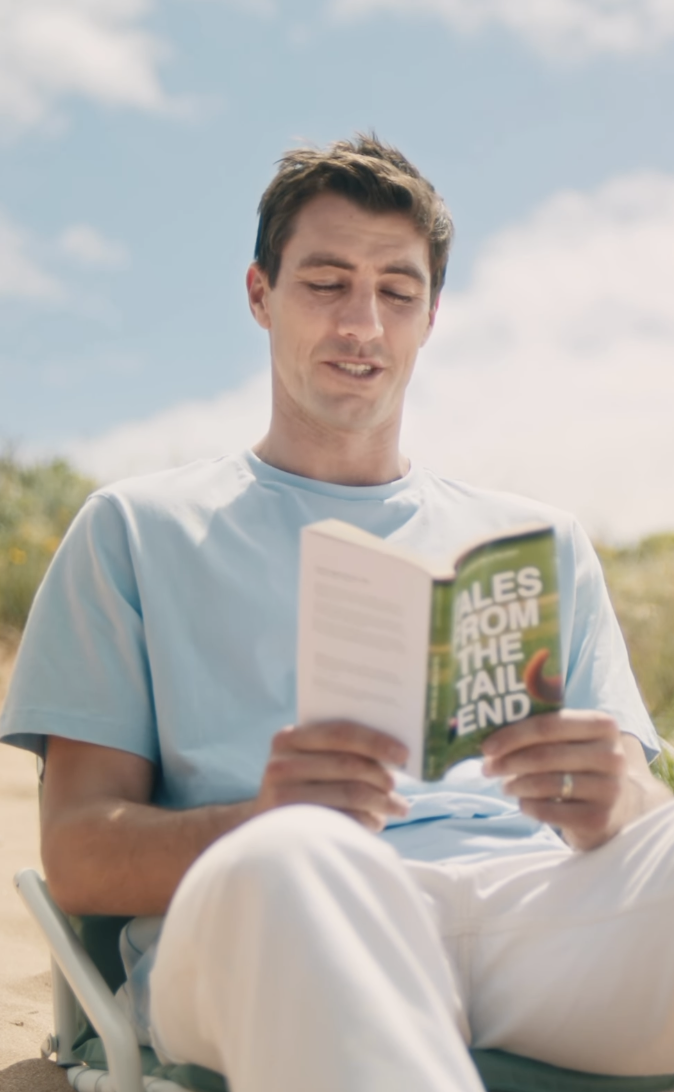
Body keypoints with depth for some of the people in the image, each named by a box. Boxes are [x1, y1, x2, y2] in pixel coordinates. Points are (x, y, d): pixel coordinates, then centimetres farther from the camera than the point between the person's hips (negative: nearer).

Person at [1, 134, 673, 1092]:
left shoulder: (539, 542, 27)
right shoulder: (137, 530, 20)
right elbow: (77, 854, 10)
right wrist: (264, 824, -13)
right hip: (245, 924, -2)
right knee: (290, 866, -39)